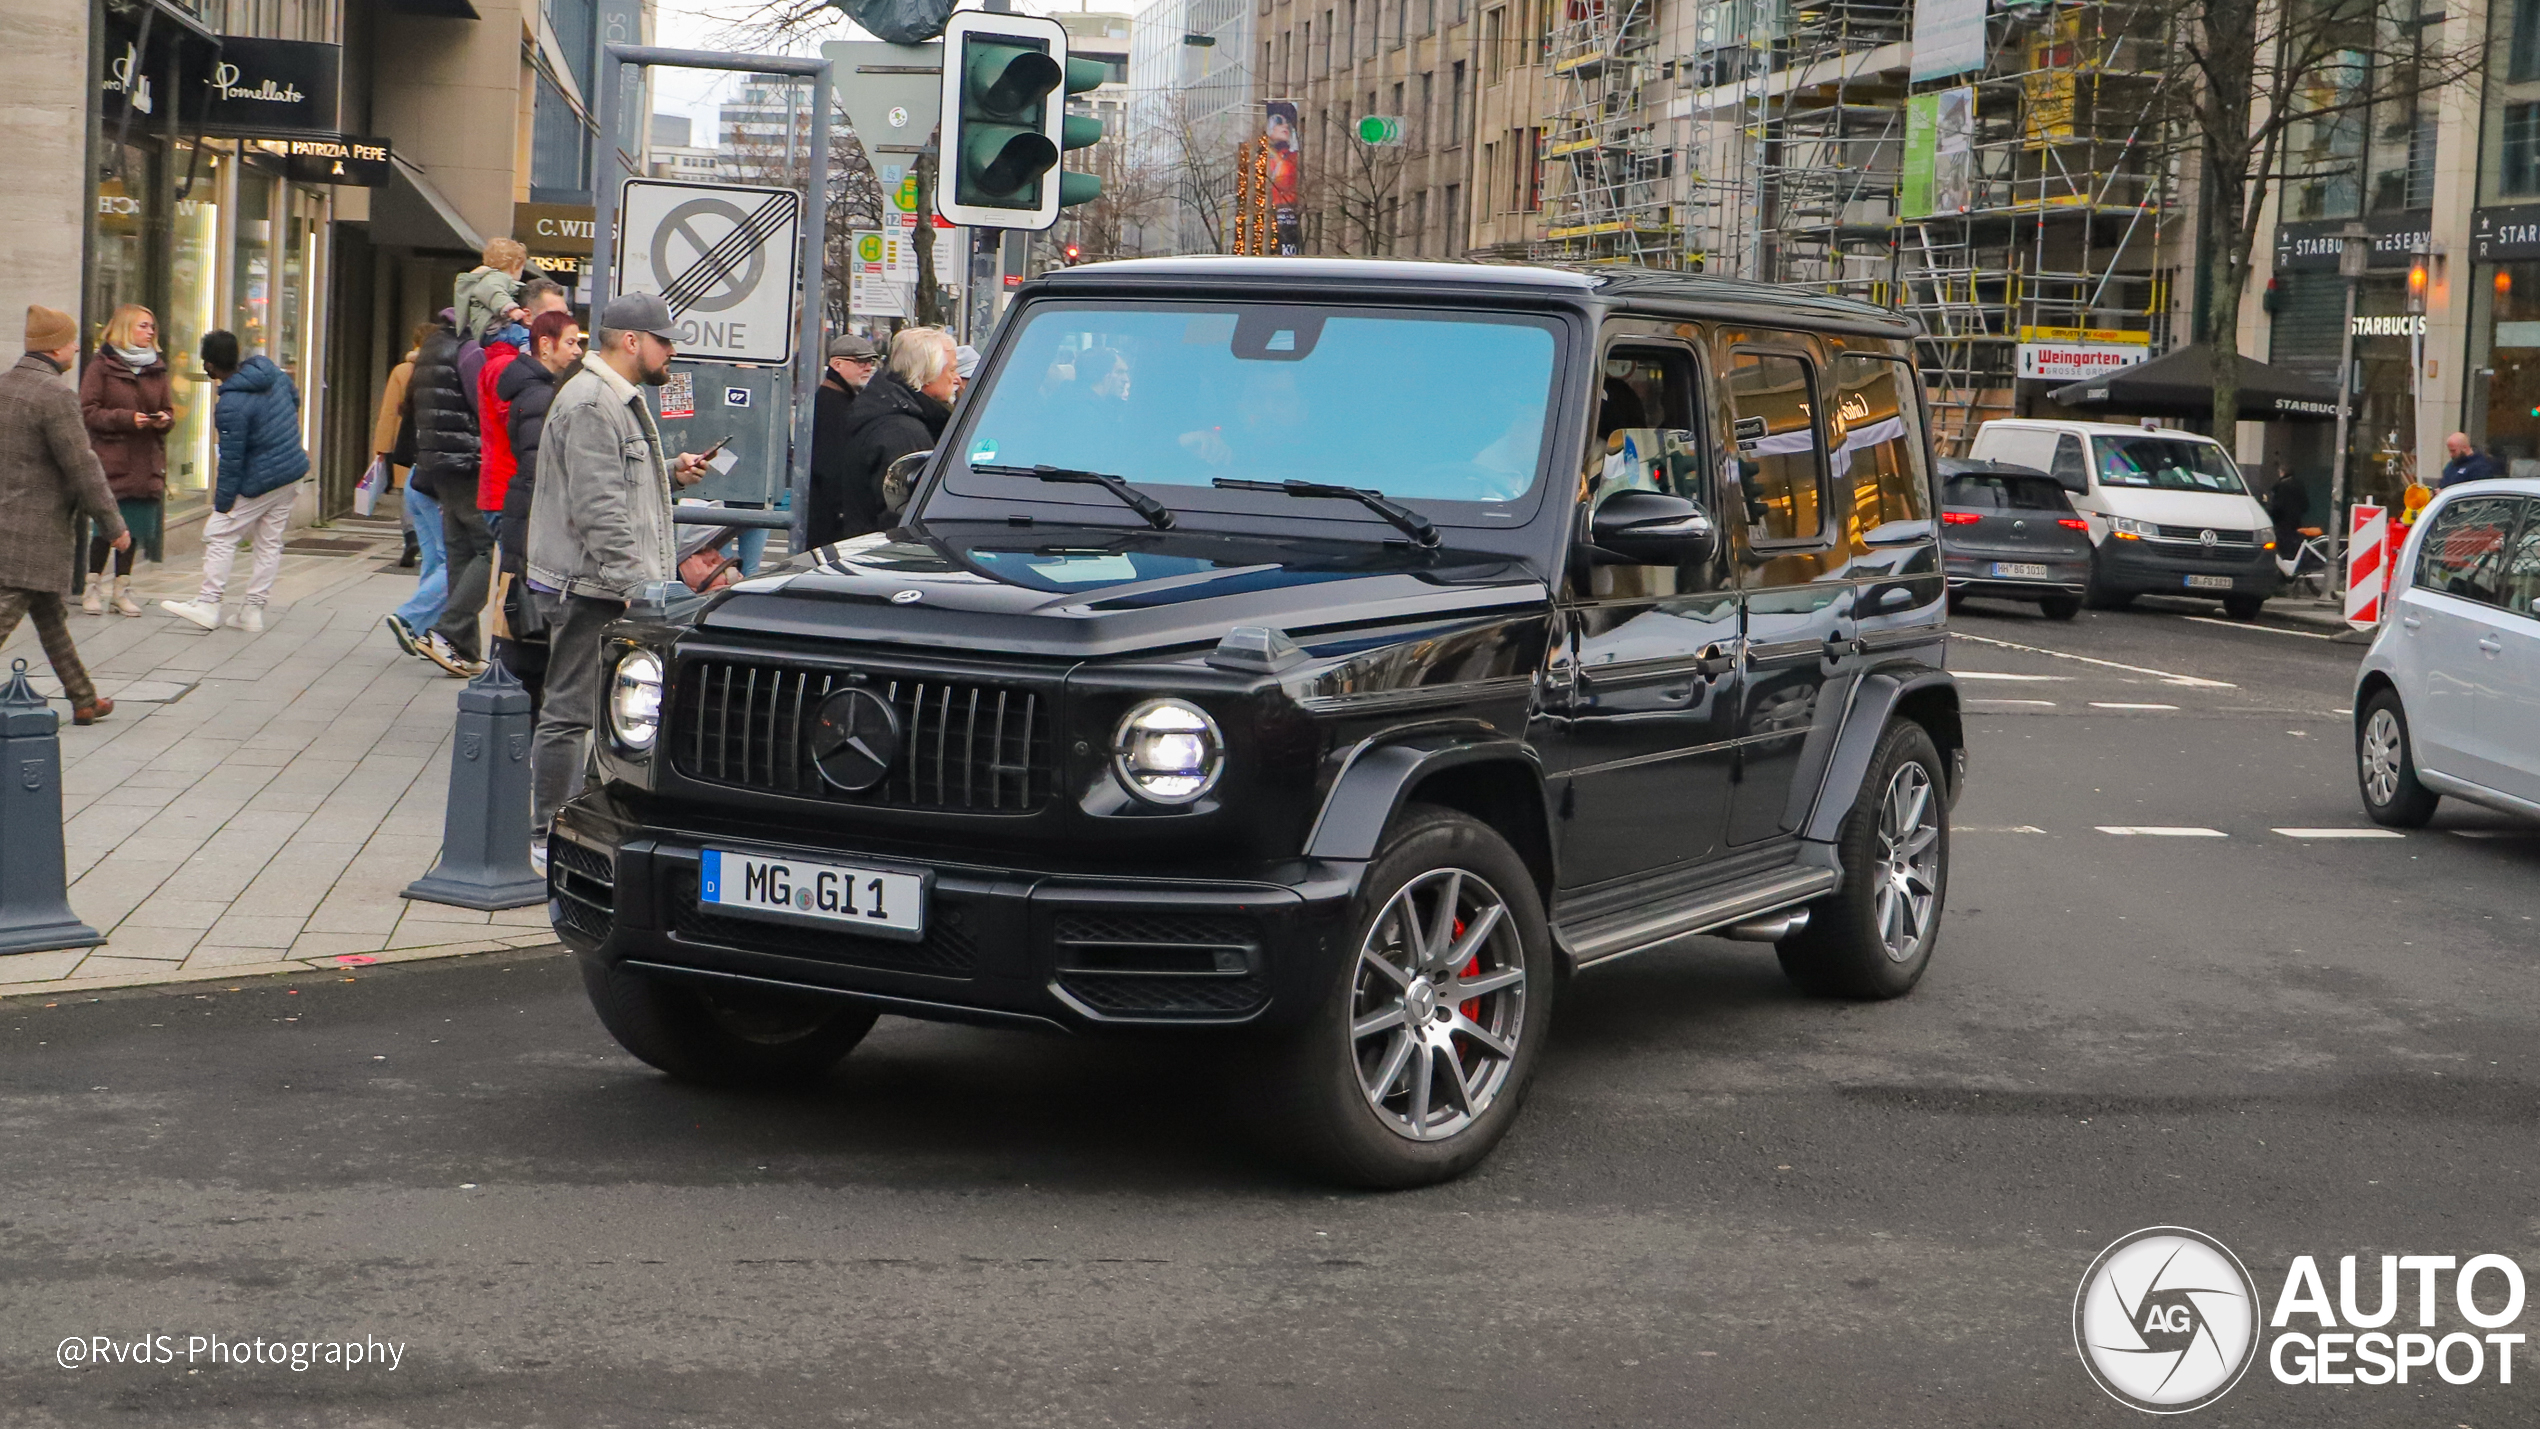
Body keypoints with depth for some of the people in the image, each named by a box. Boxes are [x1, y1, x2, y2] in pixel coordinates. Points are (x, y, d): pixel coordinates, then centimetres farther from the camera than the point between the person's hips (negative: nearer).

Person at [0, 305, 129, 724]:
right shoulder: (56, 395, -18)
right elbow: (82, 468, -16)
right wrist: (113, 526, -8)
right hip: (37, 530, -9)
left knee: (51, 616, 17)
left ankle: (83, 700, 27)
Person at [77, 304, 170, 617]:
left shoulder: (156, 368, 14)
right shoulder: (102, 365, -3)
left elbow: (167, 409, 19)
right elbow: (89, 411, -8)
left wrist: (165, 419, -4)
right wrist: (127, 418, -19)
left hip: (146, 461, 5)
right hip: (110, 459, -5)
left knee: (134, 529, 6)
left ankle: (122, 588, 16)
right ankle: (93, 586, 10)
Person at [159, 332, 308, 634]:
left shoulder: (230, 405, -23)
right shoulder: (269, 369, 0)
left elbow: (231, 459, -19)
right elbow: (294, 397, 21)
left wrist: (223, 501, -10)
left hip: (260, 482, -8)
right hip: (294, 472, 8)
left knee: (219, 534, 2)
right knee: (269, 543, 11)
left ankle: (208, 605, 2)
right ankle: (253, 611, 14)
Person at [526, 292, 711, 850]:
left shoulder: (622, 400, 19)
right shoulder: (590, 405, -16)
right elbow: (598, 507, -22)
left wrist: (672, 472, 13)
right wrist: (633, 583, -25)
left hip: (614, 588, 11)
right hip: (585, 588, -11)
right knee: (569, 712, -5)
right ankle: (547, 838, 1)